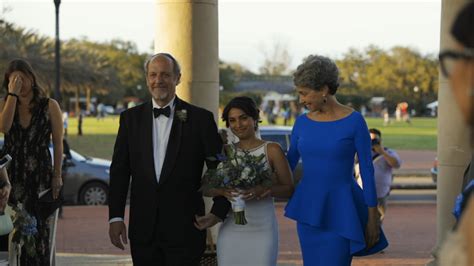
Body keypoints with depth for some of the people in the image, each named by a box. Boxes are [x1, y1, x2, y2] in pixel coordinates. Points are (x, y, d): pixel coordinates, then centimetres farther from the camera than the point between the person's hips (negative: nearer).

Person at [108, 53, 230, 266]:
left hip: (184, 230, -2)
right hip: (143, 230, 3)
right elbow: (119, 171, 7)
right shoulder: (131, 118, 7)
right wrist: (115, 217, 0)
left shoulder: (200, 118, -1)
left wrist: (218, 212, -8)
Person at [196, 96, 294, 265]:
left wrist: (263, 189, -21)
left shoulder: (272, 150, -1)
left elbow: (288, 190, -3)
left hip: (262, 228, -2)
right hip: (231, 228, 2)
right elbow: (206, 188, 6)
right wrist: (222, 191, -15)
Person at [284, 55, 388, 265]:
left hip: (340, 212, -5)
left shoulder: (354, 122, -9)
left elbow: (367, 170, -6)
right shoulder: (302, 123, 4)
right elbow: (288, 166, 12)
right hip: (308, 210, 5)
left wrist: (373, 217, -7)